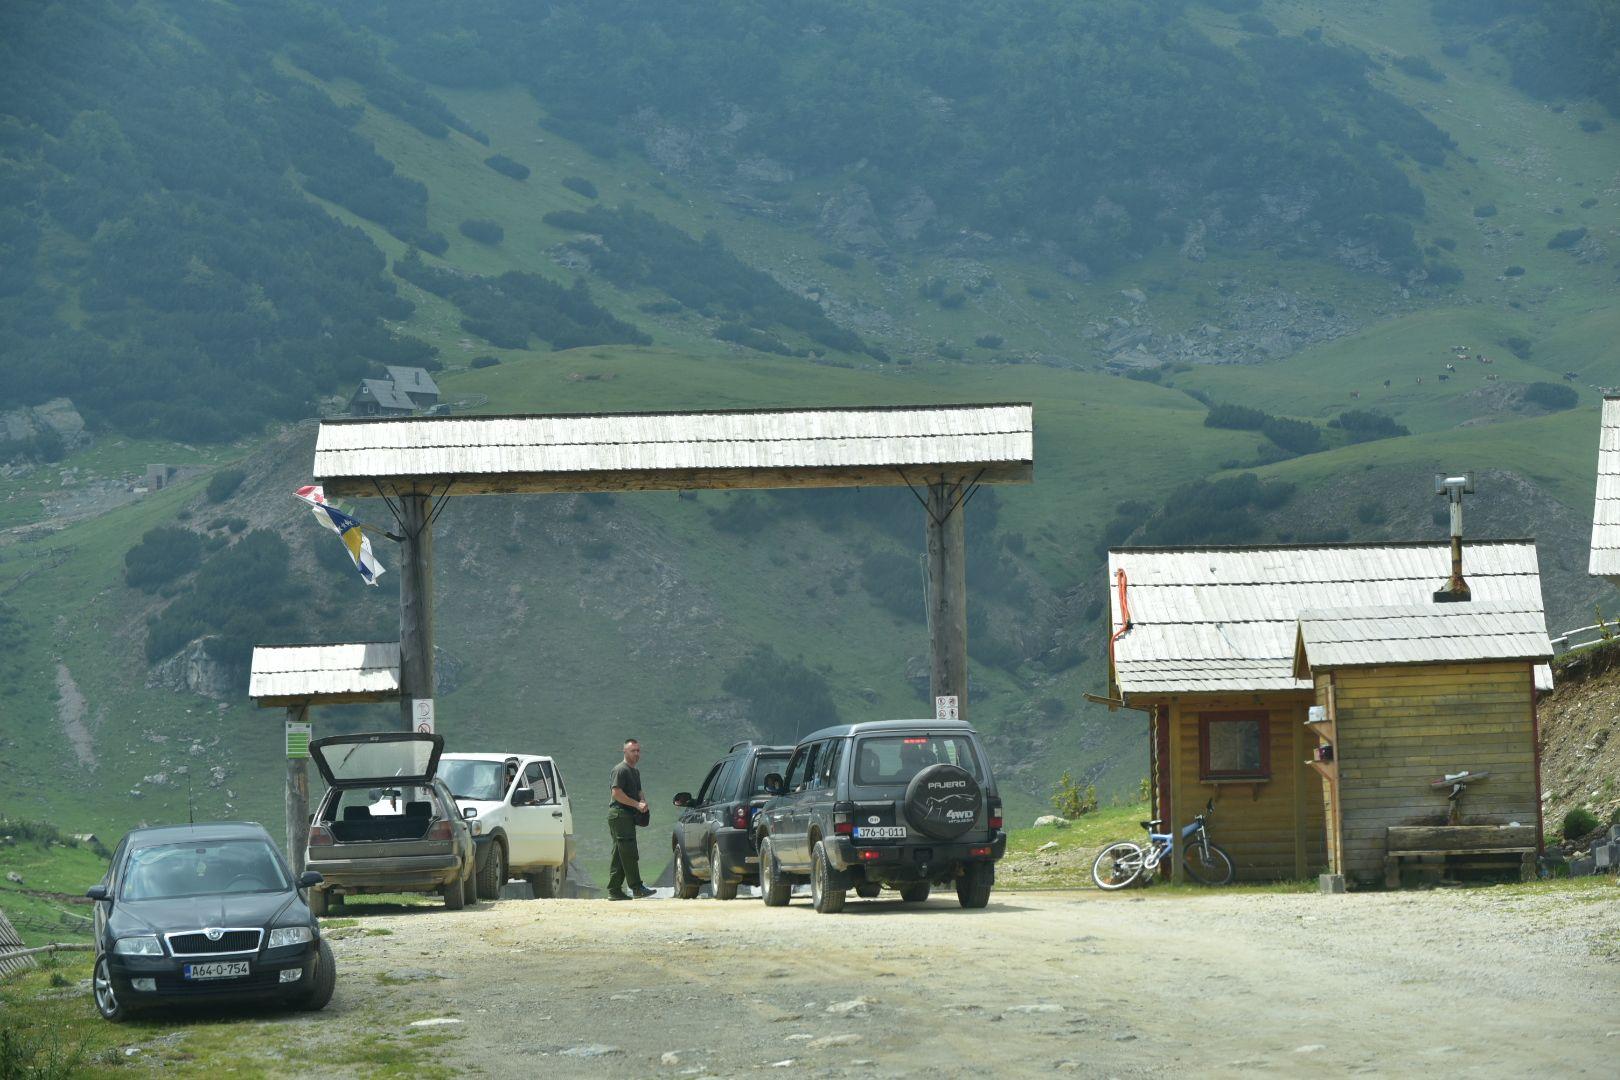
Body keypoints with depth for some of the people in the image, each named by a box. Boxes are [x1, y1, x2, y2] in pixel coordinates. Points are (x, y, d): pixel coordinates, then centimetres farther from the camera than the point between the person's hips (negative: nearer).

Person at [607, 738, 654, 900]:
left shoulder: (636, 771, 21)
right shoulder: (620, 770, -10)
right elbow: (617, 793, -18)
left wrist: (643, 802, 6)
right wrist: (637, 804, -18)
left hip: (629, 816, 10)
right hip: (619, 814, -10)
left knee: (619, 856, 10)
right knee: (630, 854, -12)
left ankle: (614, 890, 11)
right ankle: (636, 888, -15)